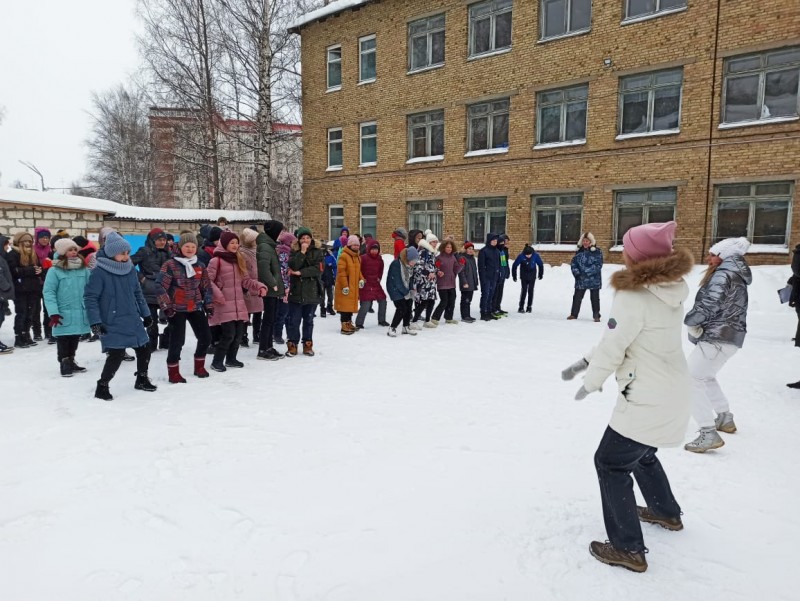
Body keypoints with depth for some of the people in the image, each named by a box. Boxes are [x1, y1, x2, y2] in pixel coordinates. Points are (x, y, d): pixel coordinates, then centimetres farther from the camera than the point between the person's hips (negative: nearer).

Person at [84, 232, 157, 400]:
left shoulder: (130, 269, 5)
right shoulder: (99, 272, -14)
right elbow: (90, 297, -13)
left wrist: (146, 313, 17)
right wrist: (95, 321, -17)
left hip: (133, 321, 7)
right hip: (112, 324, -7)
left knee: (144, 349, 12)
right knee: (116, 355, -11)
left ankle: (142, 379, 35)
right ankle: (102, 387, 11)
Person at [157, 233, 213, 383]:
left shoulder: (200, 266, 9)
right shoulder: (170, 265, -8)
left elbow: (206, 287, 15)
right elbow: (161, 287, -11)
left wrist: (209, 304, 9)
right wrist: (166, 306, -15)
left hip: (196, 307, 6)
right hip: (177, 309, -5)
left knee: (206, 337, 6)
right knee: (177, 340, -6)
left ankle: (199, 366, 25)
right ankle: (173, 372, 9)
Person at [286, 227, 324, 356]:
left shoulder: (317, 251, 3)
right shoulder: (294, 251, 4)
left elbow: (317, 269, -10)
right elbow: (293, 266, -13)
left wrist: (300, 272, -15)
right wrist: (302, 252, -15)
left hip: (312, 291, 0)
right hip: (296, 291, 0)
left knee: (309, 320, 10)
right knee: (294, 320, 2)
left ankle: (308, 345, 20)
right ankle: (292, 345, 13)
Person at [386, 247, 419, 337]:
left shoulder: (409, 264, 0)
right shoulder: (396, 264, -25)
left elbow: (409, 278, 9)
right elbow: (397, 281, -22)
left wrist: (411, 290, -3)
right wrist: (405, 293, -17)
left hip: (405, 289, 8)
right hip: (395, 289, -8)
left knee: (409, 307, 6)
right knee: (402, 308, -14)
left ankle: (406, 327, 22)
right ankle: (392, 328, -4)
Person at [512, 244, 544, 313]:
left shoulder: (536, 255, -16)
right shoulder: (521, 256, -19)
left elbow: (540, 264, 1)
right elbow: (515, 265, -8)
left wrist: (540, 274, 8)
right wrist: (514, 276, -2)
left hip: (532, 276, 1)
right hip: (524, 276, -1)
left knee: (530, 291, 3)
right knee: (524, 290, -7)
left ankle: (529, 307, 12)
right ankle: (521, 307, -3)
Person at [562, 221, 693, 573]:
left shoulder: (632, 296, -24)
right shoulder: (672, 292, 3)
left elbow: (613, 347, -18)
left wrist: (590, 382, -1)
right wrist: (587, 362, 8)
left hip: (646, 401, -9)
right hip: (672, 395, 9)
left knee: (611, 463, 4)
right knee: (642, 454, 29)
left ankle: (628, 549, 12)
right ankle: (667, 513, 50)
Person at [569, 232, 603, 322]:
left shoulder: (597, 251, -8)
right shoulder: (579, 251, 6)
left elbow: (598, 265, -14)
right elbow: (574, 263, 8)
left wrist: (587, 272, -20)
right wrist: (576, 272, -8)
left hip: (594, 279, -4)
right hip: (580, 279, 4)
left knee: (595, 298, 6)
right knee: (577, 297, 9)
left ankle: (596, 315, 15)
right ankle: (574, 314, 19)